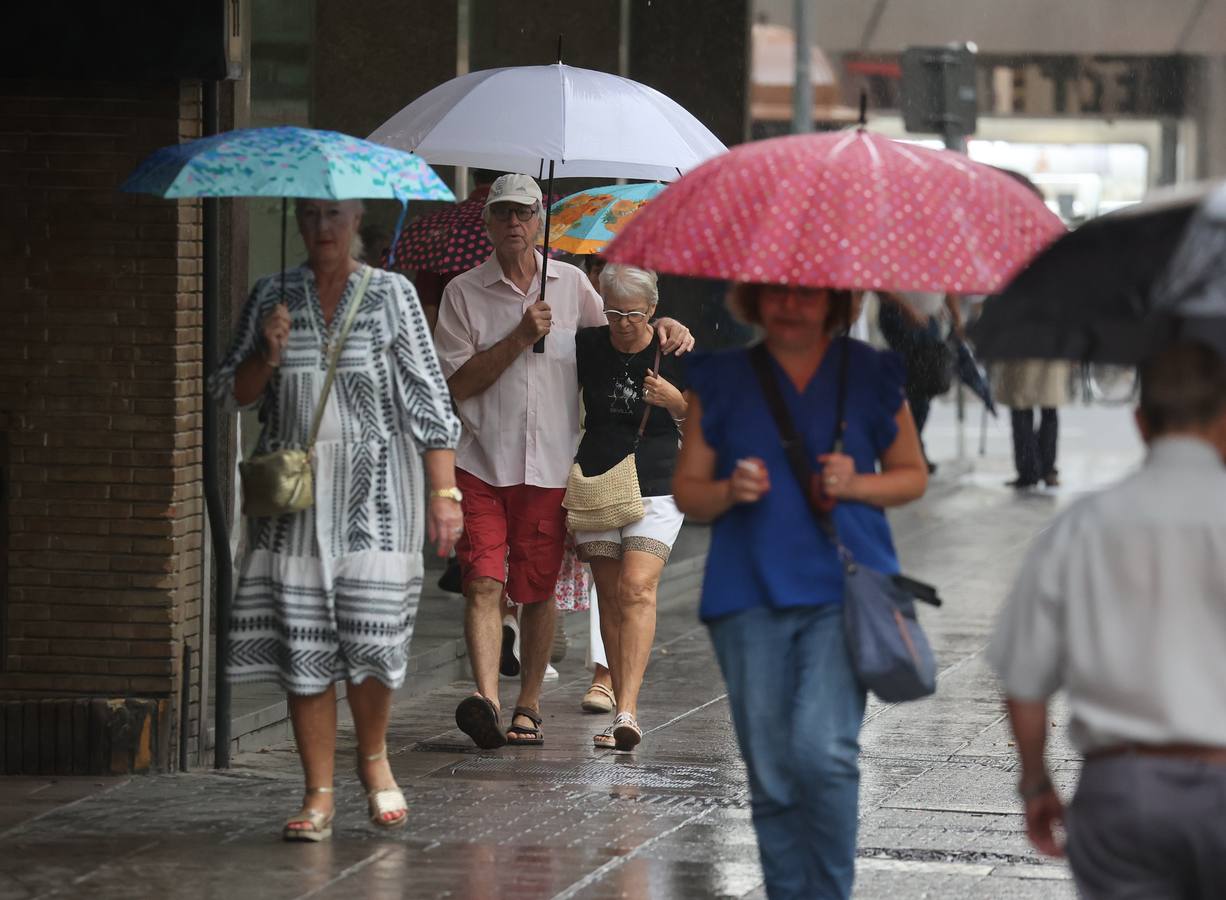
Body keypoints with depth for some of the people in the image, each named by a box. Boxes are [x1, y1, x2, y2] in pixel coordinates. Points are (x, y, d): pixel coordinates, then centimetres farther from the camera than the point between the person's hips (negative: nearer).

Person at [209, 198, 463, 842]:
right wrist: (267, 354, -9)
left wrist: (445, 491, -6)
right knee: (302, 642, -2)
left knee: (371, 632, -10)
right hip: (293, 494, 2)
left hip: (374, 491, -2)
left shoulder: (390, 295, 4)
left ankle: (373, 758, 17)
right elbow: (231, 393, 11)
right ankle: (319, 794, 5)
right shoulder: (272, 297, 10)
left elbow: (428, 398, 1)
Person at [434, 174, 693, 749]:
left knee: (537, 590, 6)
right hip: (482, 463, -2)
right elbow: (457, 383, -4)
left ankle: (528, 706, 17)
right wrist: (521, 338, -12)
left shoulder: (571, 285, 10)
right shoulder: (463, 294, 2)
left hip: (550, 464, 2)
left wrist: (662, 328, 6)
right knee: (484, 583, -14)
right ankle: (486, 700, -25)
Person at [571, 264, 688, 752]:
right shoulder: (587, 347, 2)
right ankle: (623, 713, 8)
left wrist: (674, 401, -18)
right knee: (610, 596, 2)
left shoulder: (675, 354, -4)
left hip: (655, 490, -3)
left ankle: (628, 710, -26)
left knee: (637, 589, -18)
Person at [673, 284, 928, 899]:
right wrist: (727, 492, -11)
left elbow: (913, 476, 14)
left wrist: (857, 485, -6)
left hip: (843, 592, -2)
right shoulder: (721, 381, 9)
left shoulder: (871, 376, 8)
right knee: (770, 773, 2)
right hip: (749, 595, 2)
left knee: (822, 748, -18)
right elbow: (686, 491, 11)